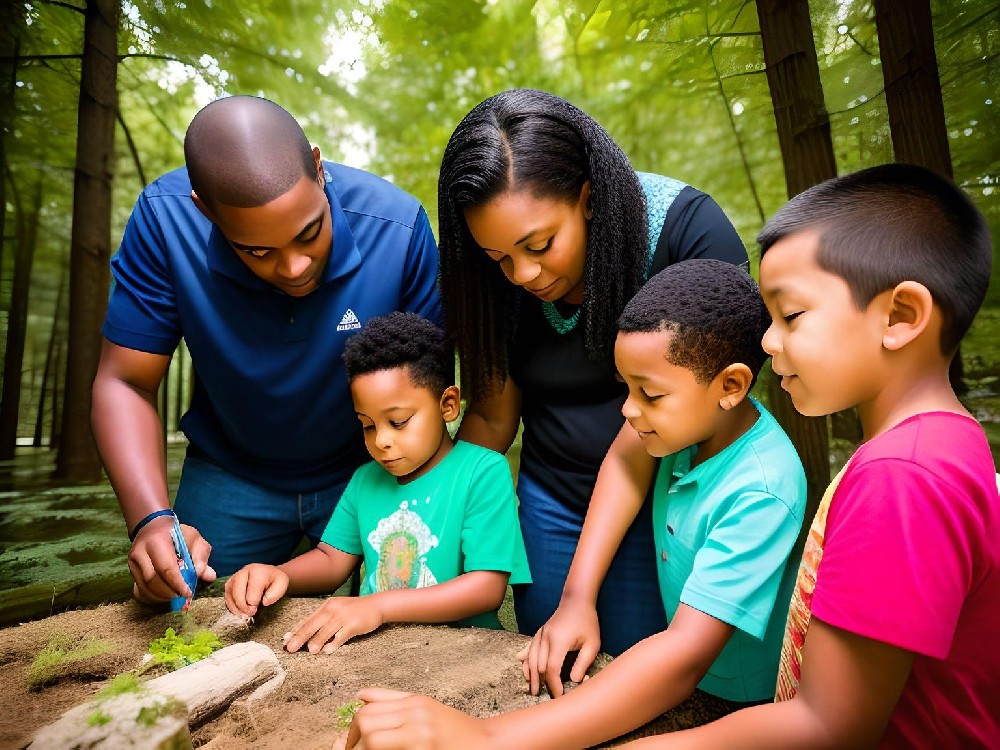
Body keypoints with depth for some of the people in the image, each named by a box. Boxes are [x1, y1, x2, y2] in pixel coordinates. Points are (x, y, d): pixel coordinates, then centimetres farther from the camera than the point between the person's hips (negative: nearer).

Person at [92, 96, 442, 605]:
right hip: (230, 478, 2)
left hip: (367, 469, -1)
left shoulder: (398, 227, -26)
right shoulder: (164, 218, -22)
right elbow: (124, 383, -15)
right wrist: (152, 520, -29)